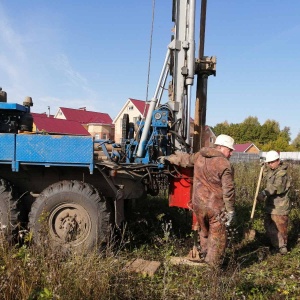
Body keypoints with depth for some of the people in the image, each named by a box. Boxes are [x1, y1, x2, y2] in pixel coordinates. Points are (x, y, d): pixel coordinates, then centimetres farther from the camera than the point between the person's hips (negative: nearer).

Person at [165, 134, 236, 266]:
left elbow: (185, 158, 22)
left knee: (204, 233, 25)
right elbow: (228, 190, -13)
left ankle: (205, 255, 39)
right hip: (215, 206, -6)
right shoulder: (225, 164, -13)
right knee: (217, 237, 6)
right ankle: (212, 265, 10)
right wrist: (230, 211, -5)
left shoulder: (199, 156, 5)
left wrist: (169, 158, 39)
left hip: (198, 204, 6)